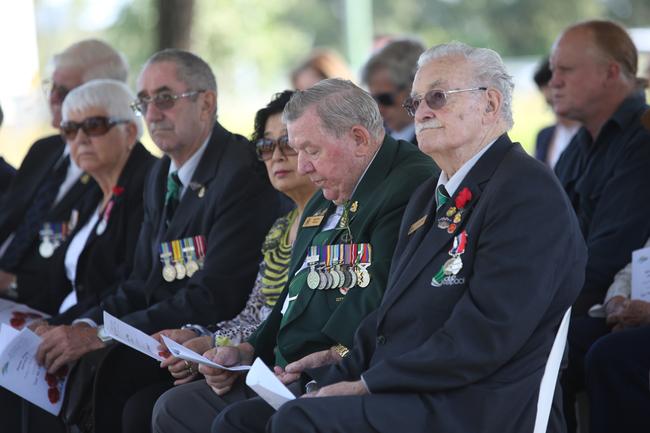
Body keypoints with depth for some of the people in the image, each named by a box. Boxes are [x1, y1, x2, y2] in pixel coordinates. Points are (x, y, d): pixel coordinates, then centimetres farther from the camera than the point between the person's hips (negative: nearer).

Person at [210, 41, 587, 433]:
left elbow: (483, 337, -19)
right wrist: (336, 380, 3)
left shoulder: (528, 194, -10)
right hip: (400, 401, 10)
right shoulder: (430, 198, 23)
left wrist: (368, 384, -14)